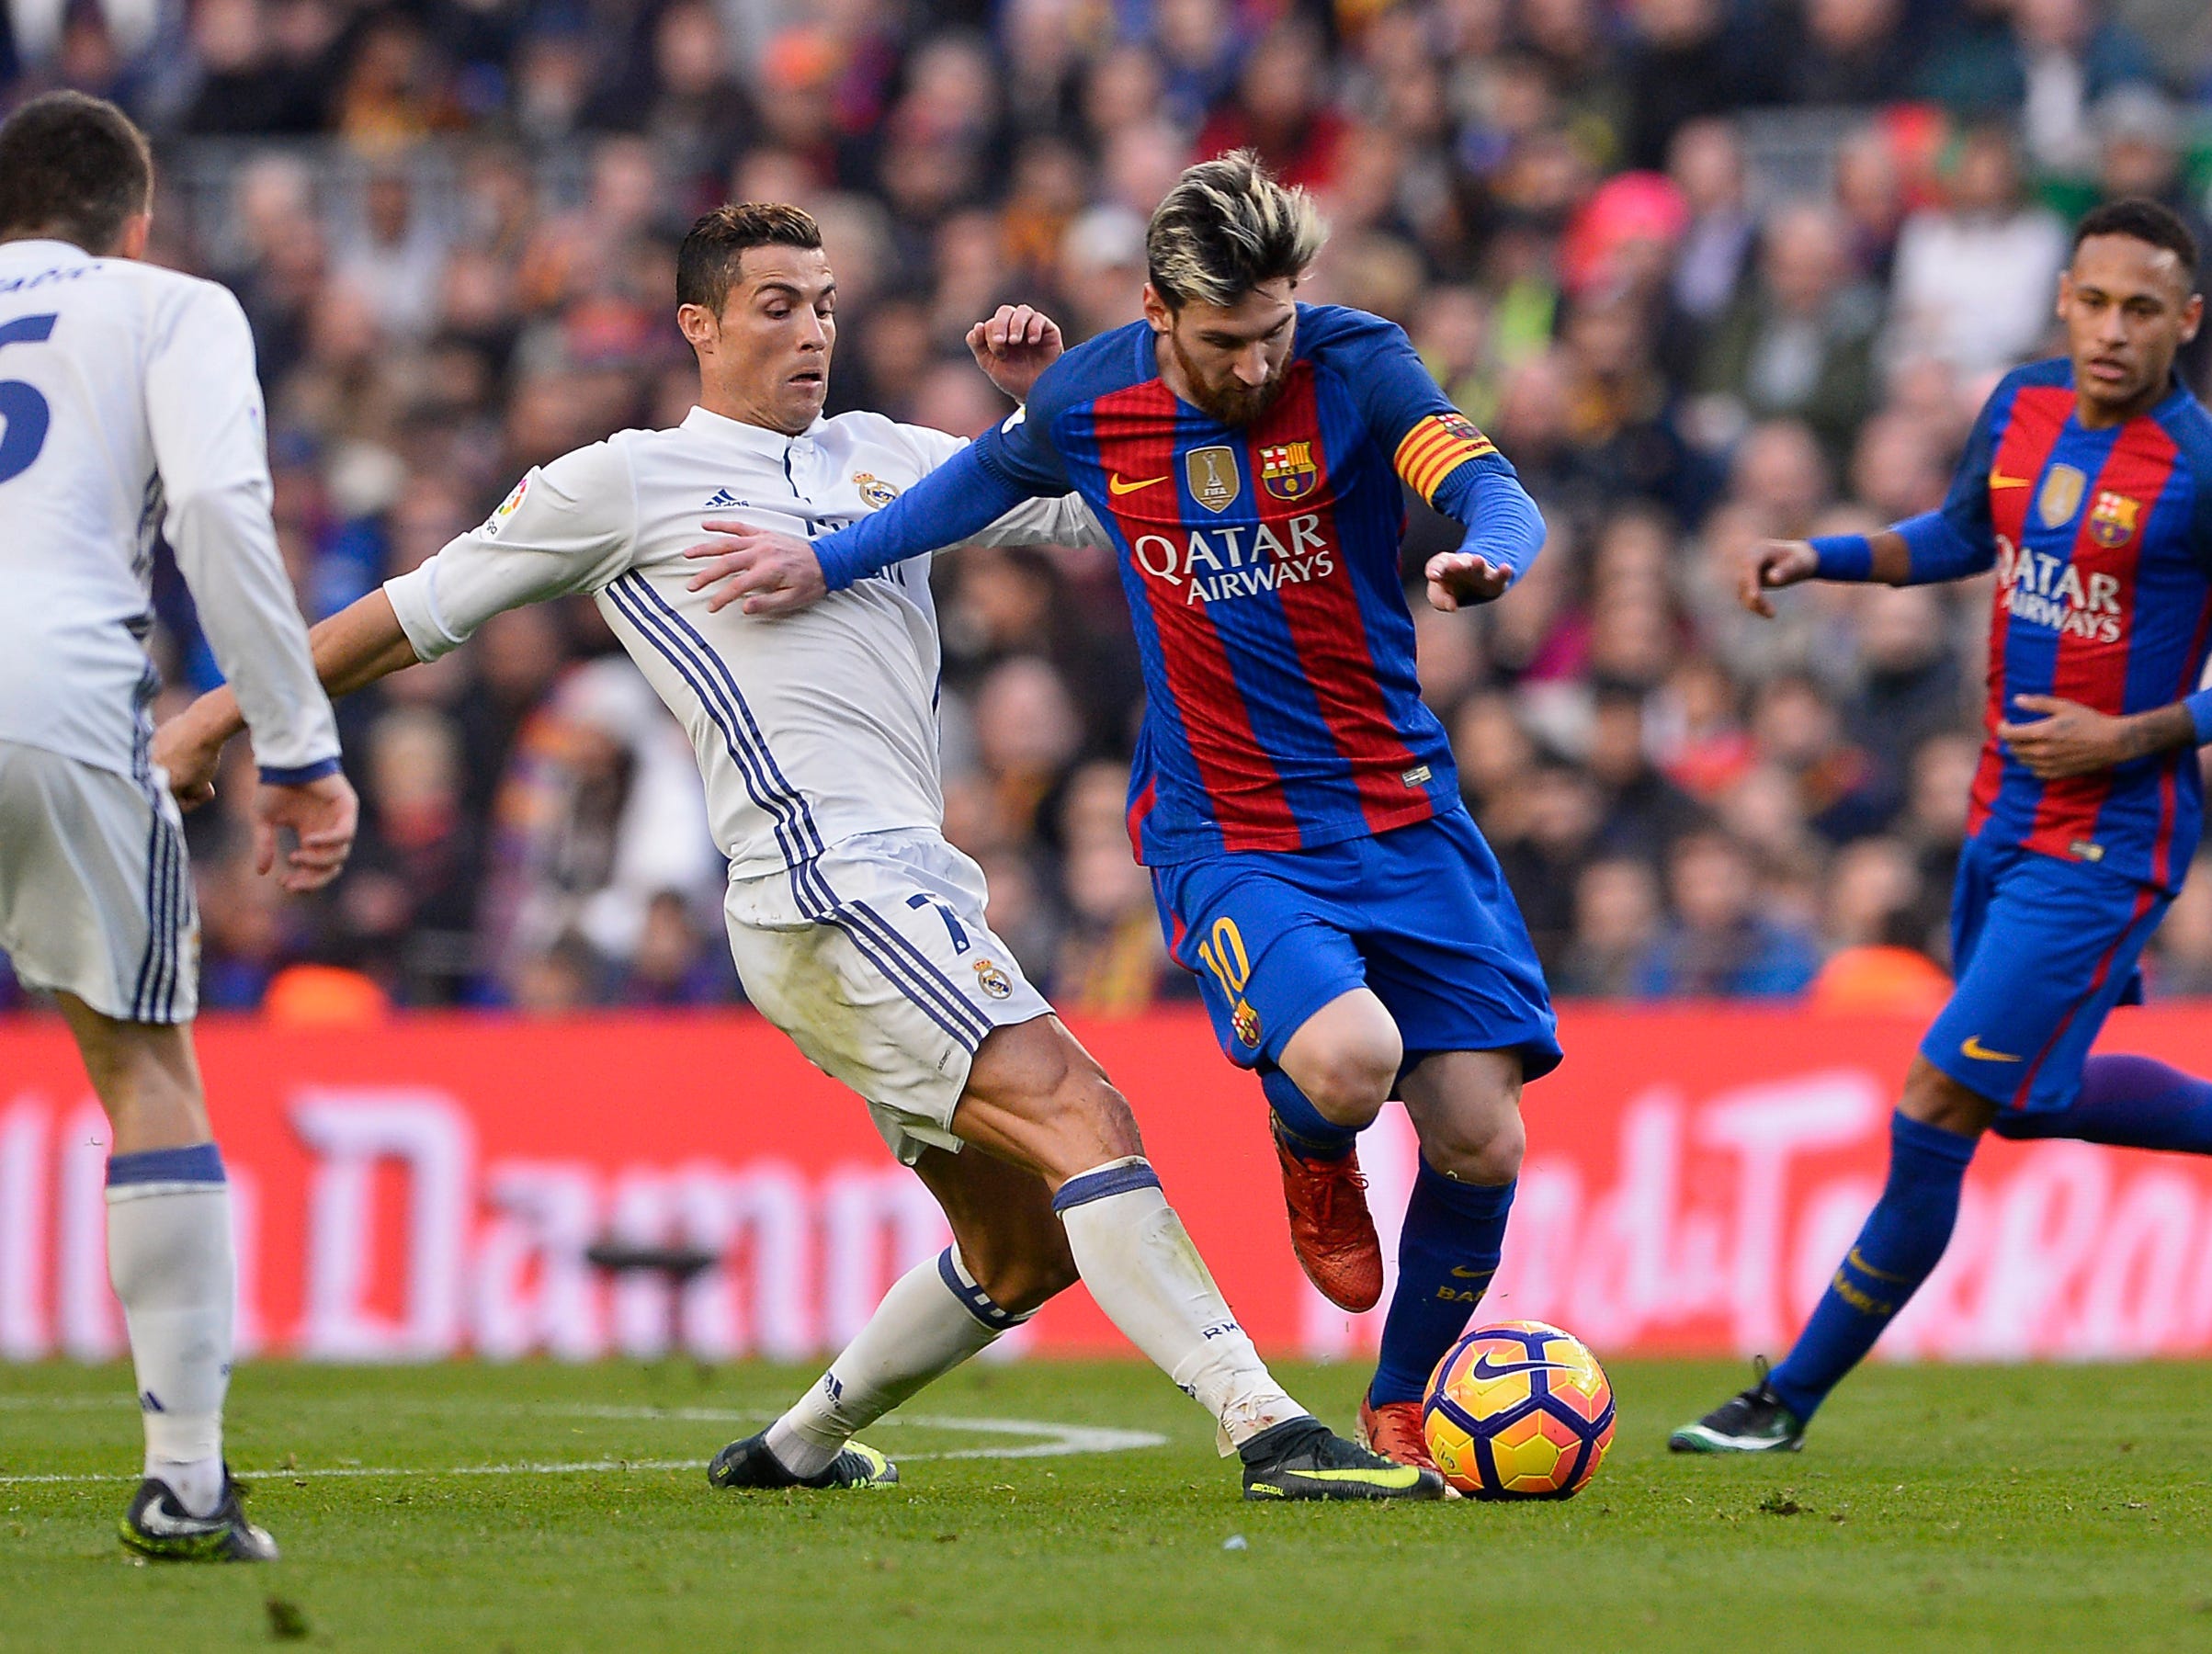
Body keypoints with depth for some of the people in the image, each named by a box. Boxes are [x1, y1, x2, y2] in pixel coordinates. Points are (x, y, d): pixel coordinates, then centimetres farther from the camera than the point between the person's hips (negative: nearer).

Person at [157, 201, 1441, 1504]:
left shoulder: (881, 456, 23)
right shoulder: (631, 481, 6)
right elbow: (420, 612, 14)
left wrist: (1051, 392, 7)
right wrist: (222, 715, 17)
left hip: (914, 890, 8)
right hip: (830, 888, -8)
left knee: (1027, 1246, 10)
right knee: (1081, 1117, -21)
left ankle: (797, 1445, 28)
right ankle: (1271, 1431, -30)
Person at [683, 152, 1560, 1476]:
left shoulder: (1355, 365, -10)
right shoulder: (1086, 402, -5)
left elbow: (1498, 498, -23)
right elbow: (991, 477, 18)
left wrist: (1486, 559, -46)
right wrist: (830, 562, 21)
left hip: (1401, 813, 1)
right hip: (1223, 837, -1)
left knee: (1480, 1141, -5)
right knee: (1349, 1060, -30)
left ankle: (1405, 1402, 22)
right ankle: (1309, 1149, 10)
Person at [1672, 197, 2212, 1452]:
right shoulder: (2022, 408, 2)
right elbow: (1964, 537, 23)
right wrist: (1821, 558, 9)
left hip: (2110, 841, -8)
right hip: (2006, 818, 8)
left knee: (1936, 1113, -10)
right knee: (2028, 1100, 21)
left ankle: (1793, 1396, 0)